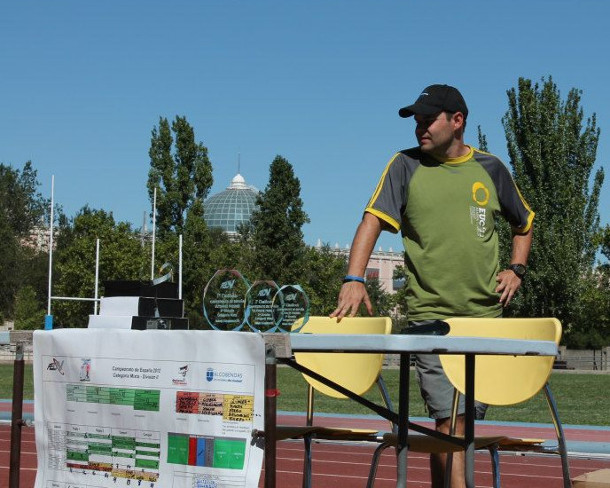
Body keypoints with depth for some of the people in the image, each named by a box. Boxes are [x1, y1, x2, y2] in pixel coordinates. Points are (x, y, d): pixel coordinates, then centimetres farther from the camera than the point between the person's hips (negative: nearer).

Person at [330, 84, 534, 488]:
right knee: (450, 416, -11)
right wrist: (355, 279, -23)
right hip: (431, 314, -3)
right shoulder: (407, 165, 2)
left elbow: (524, 224, 25)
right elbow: (374, 220, -9)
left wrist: (516, 269, 9)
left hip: (486, 315, 3)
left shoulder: (491, 169, 10)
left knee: (470, 416, 6)